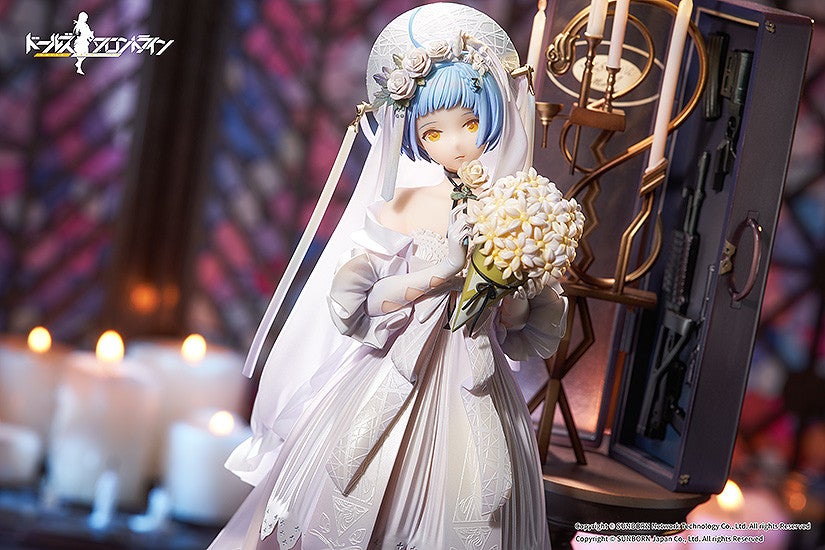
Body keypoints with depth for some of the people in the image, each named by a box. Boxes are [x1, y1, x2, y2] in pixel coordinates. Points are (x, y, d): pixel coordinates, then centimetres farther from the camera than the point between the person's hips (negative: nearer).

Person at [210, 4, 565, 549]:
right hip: (389, 393, 0)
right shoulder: (400, 210, -2)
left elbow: (542, 337, 2)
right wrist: (434, 275, -17)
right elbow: (345, 306, -10)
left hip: (474, 399, 1)